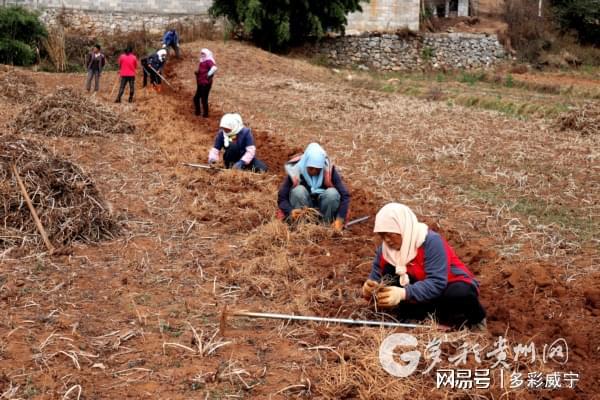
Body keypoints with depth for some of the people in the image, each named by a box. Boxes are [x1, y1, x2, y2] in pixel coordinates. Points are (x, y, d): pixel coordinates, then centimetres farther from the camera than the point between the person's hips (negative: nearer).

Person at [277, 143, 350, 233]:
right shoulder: (295, 171, -19)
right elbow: (282, 198, -17)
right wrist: (290, 211, -37)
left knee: (332, 193, -28)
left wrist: (340, 219, -34)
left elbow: (345, 195, -22)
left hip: (322, 208, 1)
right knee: (298, 190, -28)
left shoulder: (329, 171, -19)